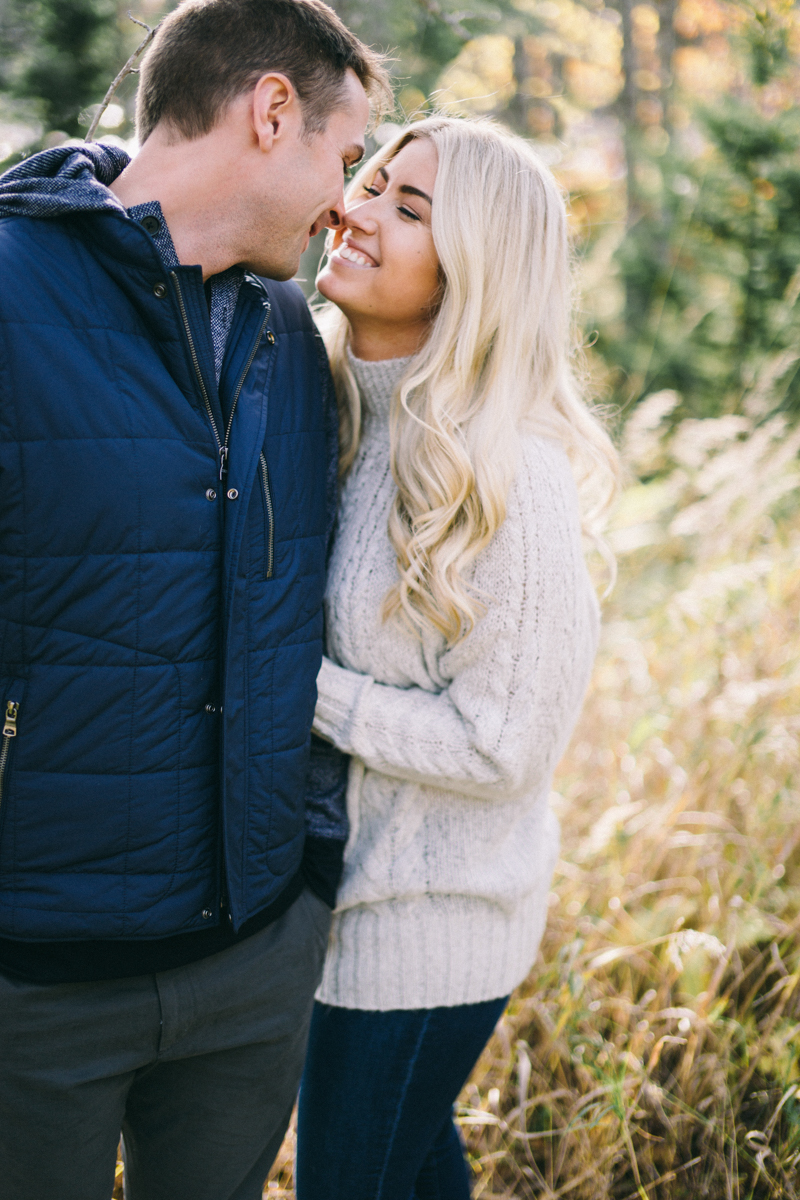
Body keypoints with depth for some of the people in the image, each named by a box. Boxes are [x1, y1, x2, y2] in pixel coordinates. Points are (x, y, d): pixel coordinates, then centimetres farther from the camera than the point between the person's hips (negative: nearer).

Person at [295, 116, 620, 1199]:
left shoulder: (512, 476, -25)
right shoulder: (336, 406, 0)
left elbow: (503, 745, -21)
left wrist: (296, 684, -20)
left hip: (432, 916, -7)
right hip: (348, 868, 7)